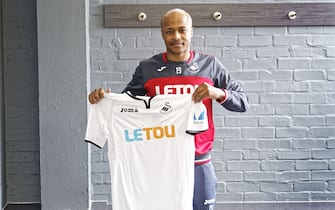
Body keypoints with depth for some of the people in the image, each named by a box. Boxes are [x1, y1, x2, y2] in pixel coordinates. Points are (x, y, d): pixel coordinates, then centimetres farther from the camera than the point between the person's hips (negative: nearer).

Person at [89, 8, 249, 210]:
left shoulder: (210, 65, 1)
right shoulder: (147, 68, 2)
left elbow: (243, 102, 1)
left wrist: (219, 93, -18)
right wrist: (105, 97, -8)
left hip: (199, 164, 0)